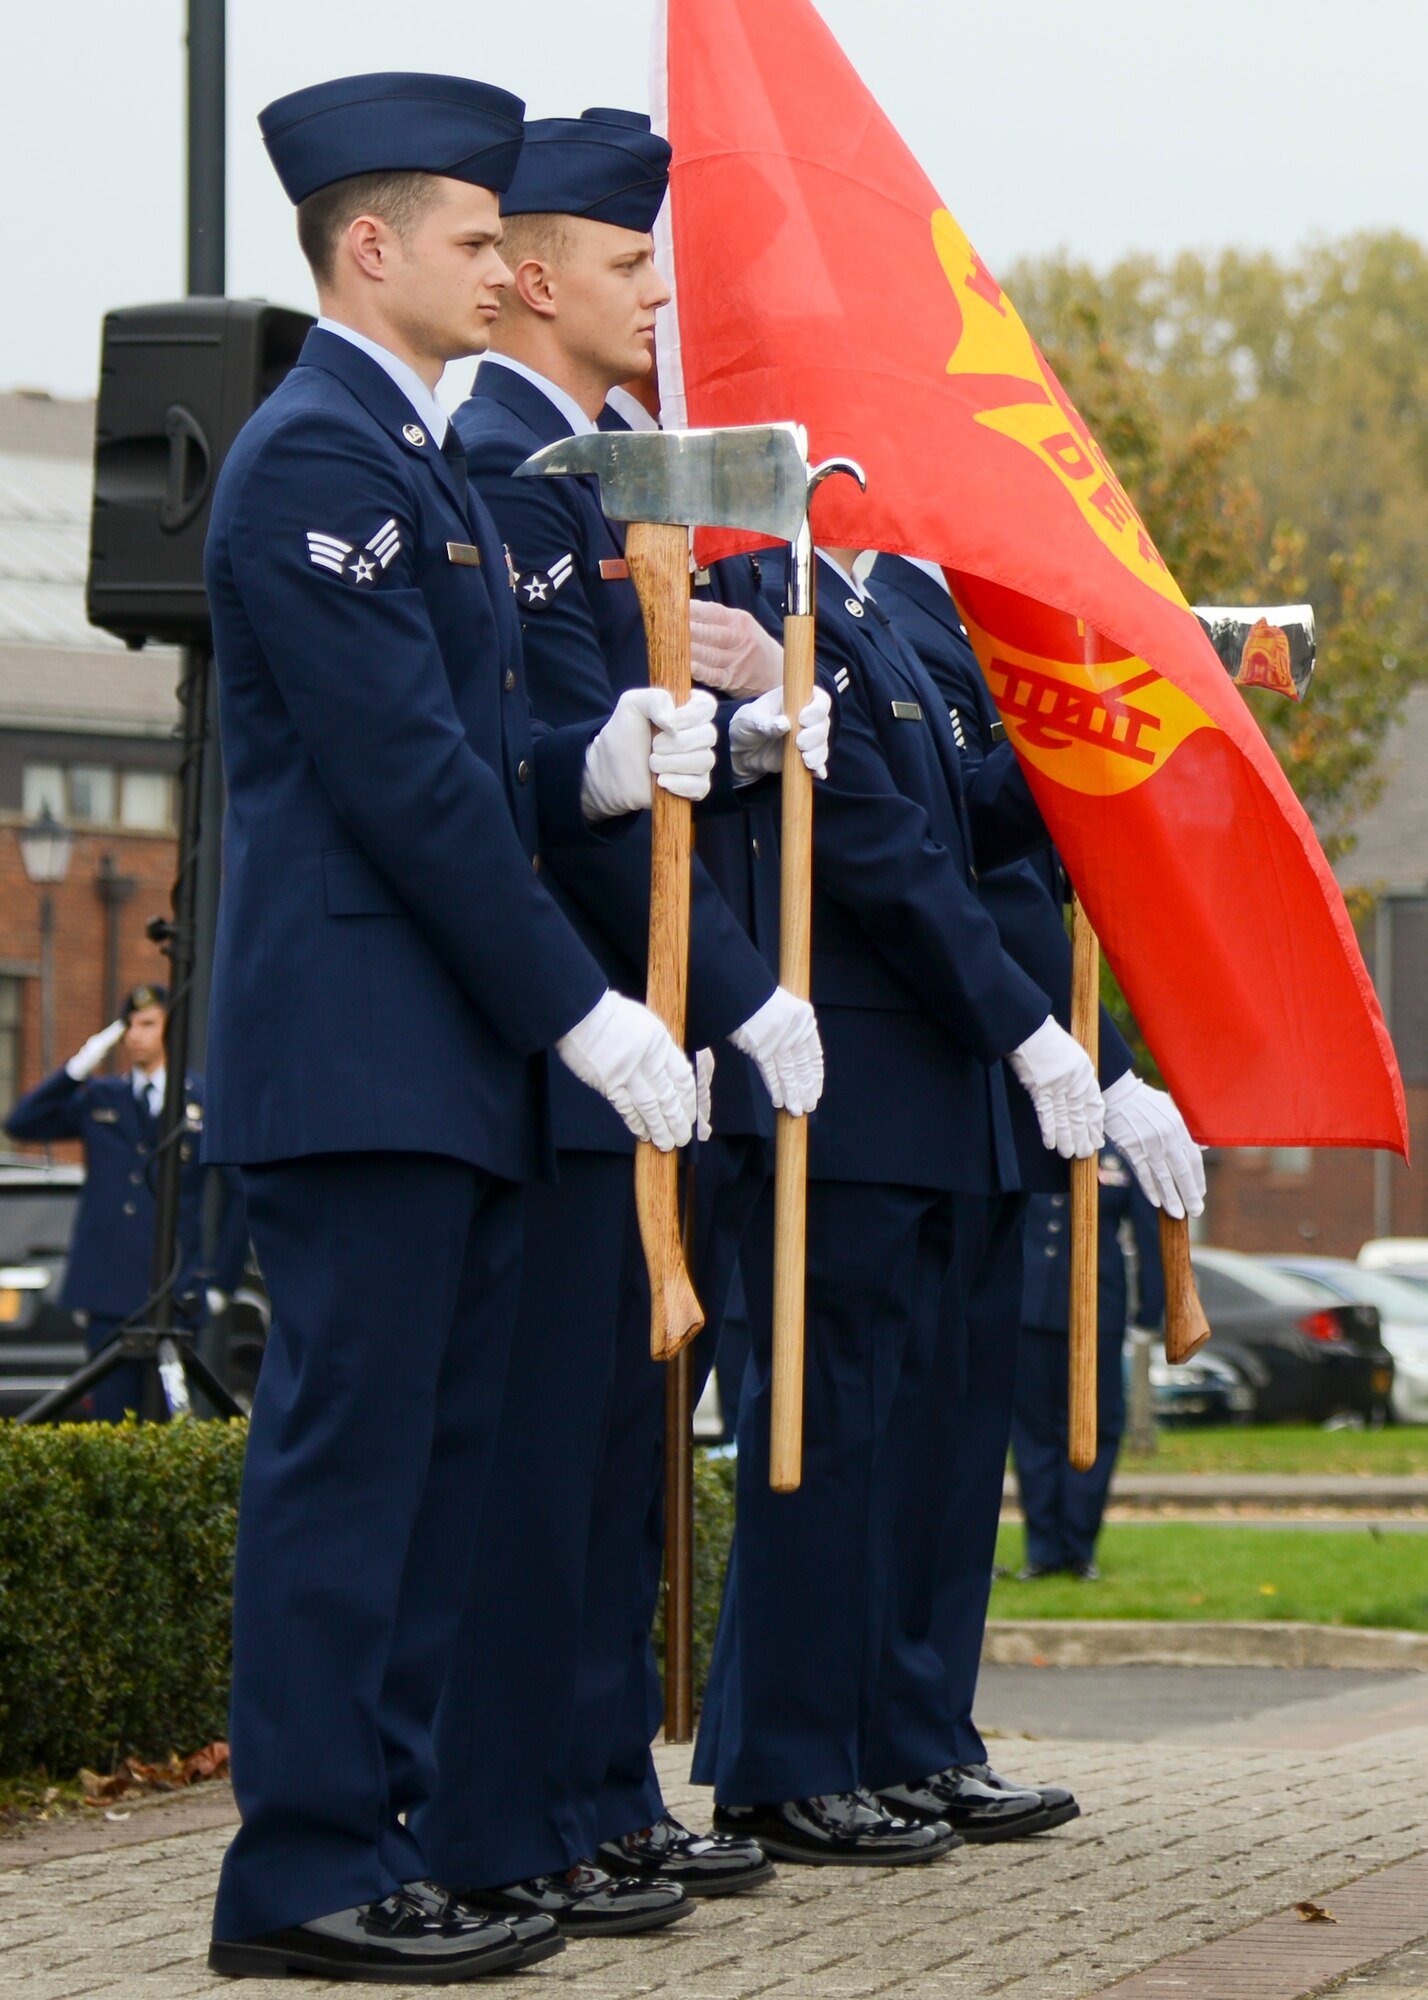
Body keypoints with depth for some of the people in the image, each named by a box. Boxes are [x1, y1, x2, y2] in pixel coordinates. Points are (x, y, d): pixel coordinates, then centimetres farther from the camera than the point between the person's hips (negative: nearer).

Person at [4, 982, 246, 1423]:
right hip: (109, 1294, 2)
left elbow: (240, 1194, 7)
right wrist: (78, 1069, -1)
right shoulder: (98, 1099, 14)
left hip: (175, 1297, -2)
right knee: (111, 1422, 0)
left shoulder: (205, 1103, 5)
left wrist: (220, 1279, 4)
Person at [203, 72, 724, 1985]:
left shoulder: (417, 460, 21)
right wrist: (580, 1008, -15)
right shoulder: (314, 456, -11)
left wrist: (604, 764, 0)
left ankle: (375, 1838, 14)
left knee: (431, 1459, 10)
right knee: (348, 1452, -8)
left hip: (451, 1061, 10)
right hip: (361, 1050, -10)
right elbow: (402, 774, -17)